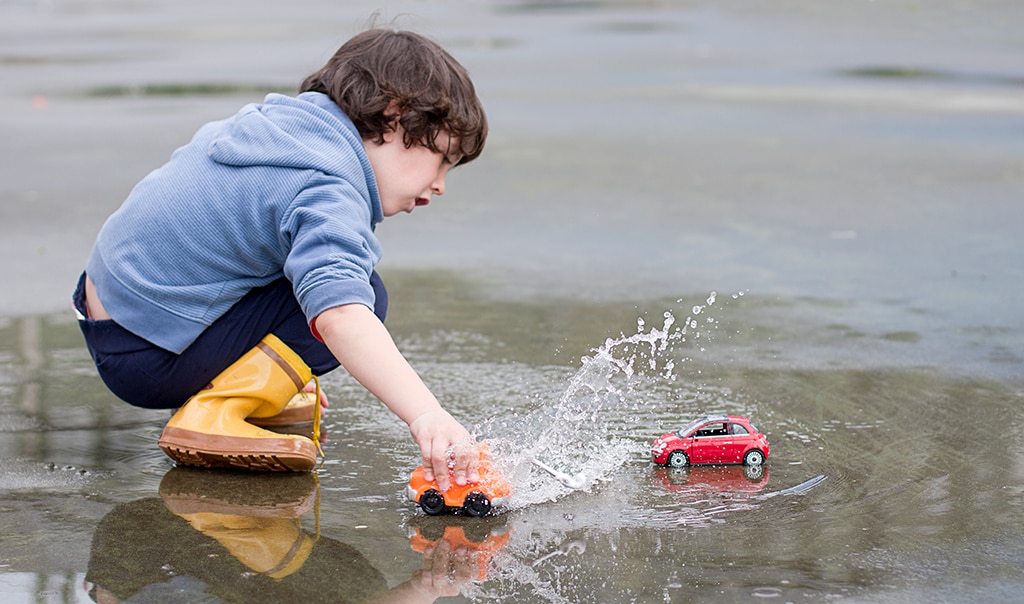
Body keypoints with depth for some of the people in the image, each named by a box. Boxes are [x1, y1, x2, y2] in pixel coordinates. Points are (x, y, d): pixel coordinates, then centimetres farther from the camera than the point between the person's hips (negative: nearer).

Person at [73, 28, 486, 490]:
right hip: (147, 360, -10)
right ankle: (210, 417, -18)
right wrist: (425, 416, -50)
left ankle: (256, 389, 16)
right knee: (363, 295, -16)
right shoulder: (329, 192, -22)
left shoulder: (278, 117, 9)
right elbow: (340, 316, -41)